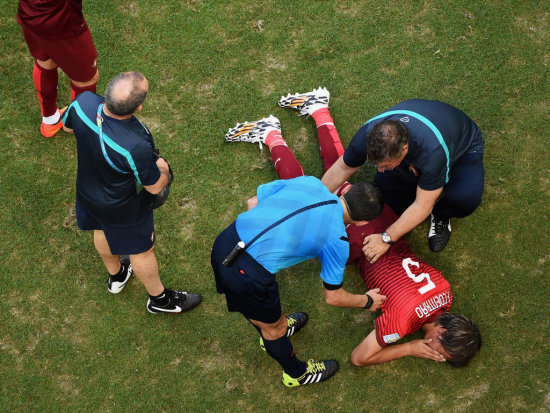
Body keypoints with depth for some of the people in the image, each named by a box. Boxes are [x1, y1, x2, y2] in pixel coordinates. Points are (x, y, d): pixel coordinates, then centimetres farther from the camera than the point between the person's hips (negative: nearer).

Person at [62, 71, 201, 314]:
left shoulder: (83, 102, -30)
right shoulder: (136, 147, -46)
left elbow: (68, 126, -5)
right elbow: (155, 187, -26)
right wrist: (163, 169, -4)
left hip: (87, 191, 6)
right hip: (123, 208, -6)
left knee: (102, 232, 34)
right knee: (141, 251, 22)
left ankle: (116, 277, 65)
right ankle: (159, 298, 50)